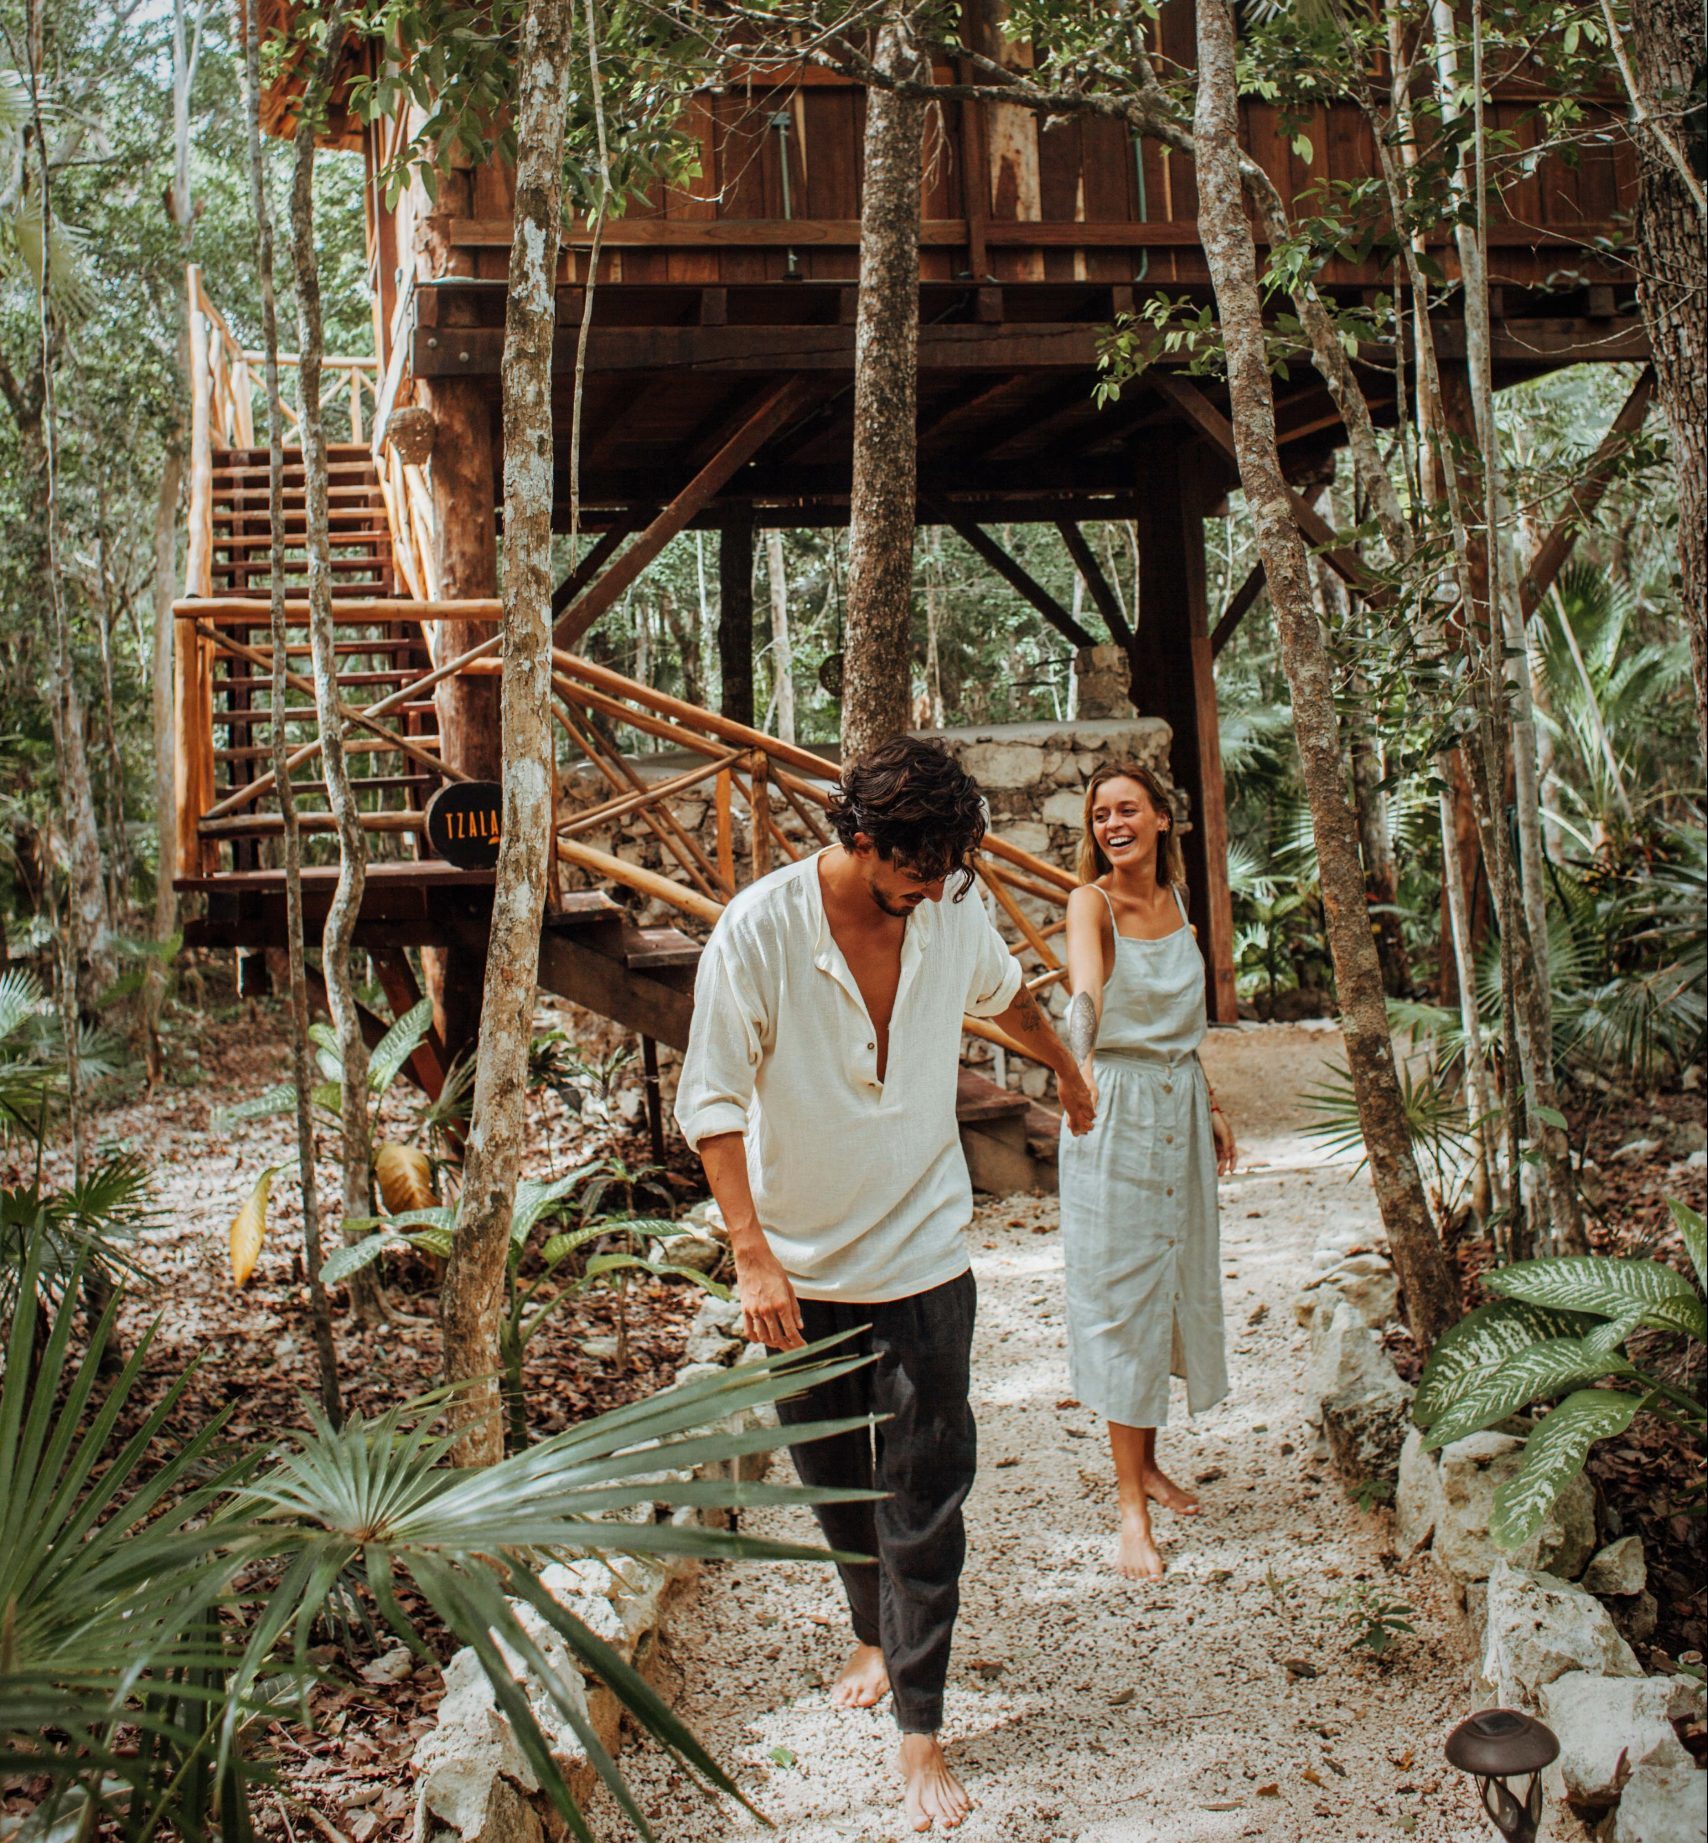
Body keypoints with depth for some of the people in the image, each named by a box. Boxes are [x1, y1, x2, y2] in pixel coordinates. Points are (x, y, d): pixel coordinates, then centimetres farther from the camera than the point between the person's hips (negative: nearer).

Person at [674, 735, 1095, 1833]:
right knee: (834, 1476, 17)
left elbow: (1005, 993, 16)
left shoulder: (951, 908, -7)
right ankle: (875, 1637, 43)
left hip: (923, 1255, 1)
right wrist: (752, 1253, -19)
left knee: (925, 1495, 1)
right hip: (802, 1266, -1)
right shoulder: (757, 933, -18)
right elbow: (712, 1103, -13)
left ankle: (921, 1732, 14)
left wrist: (1070, 1073, 33)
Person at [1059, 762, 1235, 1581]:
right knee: (1121, 1295, -3)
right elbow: (1084, 989, -34)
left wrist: (1211, 1106, 17)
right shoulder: (1091, 902, -12)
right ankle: (1131, 1508, 2)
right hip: (1116, 1111, -6)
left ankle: (1147, 1463, 30)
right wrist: (1081, 1067, -52)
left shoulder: (1176, 898, 8)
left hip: (1180, 1105, 7)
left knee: (1174, 1283, 13)